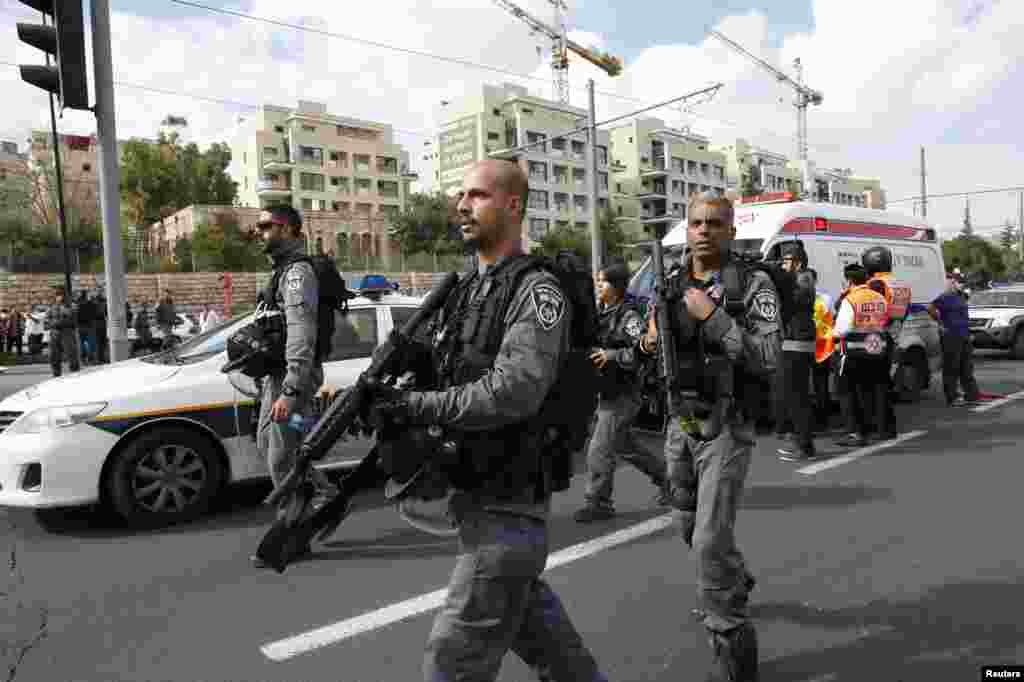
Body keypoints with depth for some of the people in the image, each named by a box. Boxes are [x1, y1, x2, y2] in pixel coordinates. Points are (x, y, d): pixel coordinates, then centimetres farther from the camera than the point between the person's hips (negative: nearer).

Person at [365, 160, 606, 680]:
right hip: (470, 489, 8)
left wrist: (418, 406, -27)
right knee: (530, 613, 24)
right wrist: (381, 392, -6)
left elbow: (513, 391, -26)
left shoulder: (537, 292, -14)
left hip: (506, 503, -8)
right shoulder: (463, 291, 12)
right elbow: (435, 375, 11)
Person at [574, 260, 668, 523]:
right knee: (624, 445, 19)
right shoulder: (602, 313, 12)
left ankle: (597, 503, 6)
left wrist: (611, 356, -26)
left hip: (623, 393, -9)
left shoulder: (629, 315, -13)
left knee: (600, 449, -6)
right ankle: (666, 476, 37)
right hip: (606, 392, 9)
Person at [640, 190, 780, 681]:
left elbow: (768, 359, -19)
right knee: (693, 528, 21)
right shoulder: (670, 285, 6)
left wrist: (712, 316, -24)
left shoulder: (754, 285, -9)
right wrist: (648, 343, -8)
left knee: (711, 540, -12)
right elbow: (654, 352, 16)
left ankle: (731, 641, 5)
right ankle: (735, 582, 50)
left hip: (726, 429, -6)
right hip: (680, 424, 6)